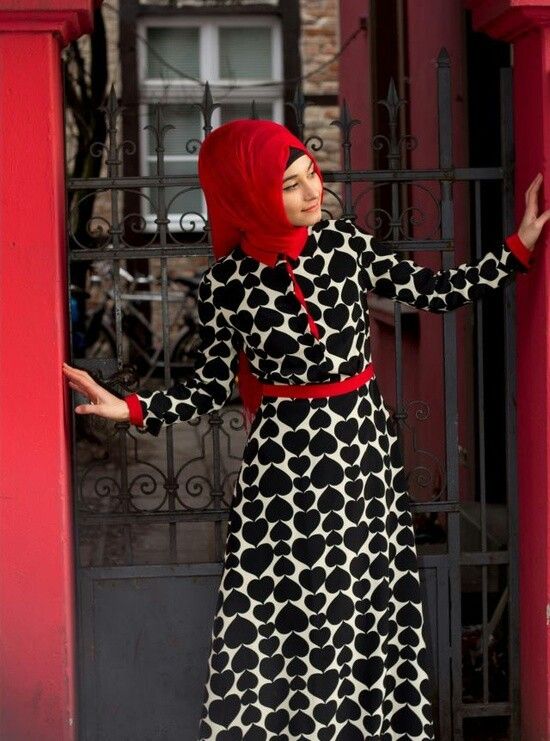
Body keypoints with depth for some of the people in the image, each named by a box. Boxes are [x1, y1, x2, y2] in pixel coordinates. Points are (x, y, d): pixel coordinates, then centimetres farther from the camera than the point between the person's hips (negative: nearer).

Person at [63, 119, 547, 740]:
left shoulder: (346, 244, -1)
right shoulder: (226, 282, -7)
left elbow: (436, 292, 6)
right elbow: (212, 386, -1)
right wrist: (131, 409, -14)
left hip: (364, 439, 3)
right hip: (284, 454, -3)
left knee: (368, 604, 7)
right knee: (278, 612, -2)